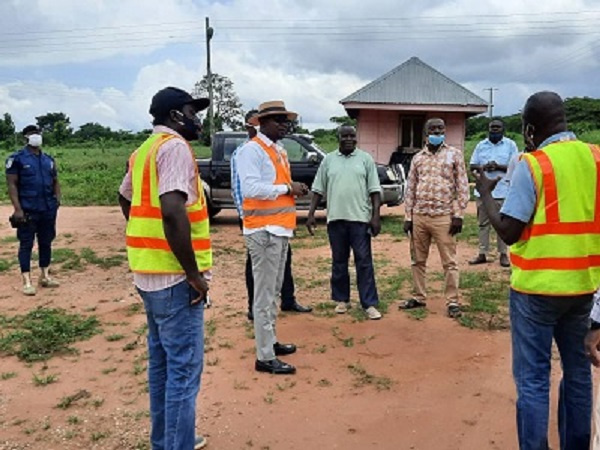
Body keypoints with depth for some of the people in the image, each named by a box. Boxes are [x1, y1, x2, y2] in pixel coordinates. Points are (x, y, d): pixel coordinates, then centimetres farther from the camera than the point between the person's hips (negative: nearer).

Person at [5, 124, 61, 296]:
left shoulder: (48, 159, 13)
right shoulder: (17, 159, -3)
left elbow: (55, 181, 18)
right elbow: (12, 184, -7)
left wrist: (57, 199, 2)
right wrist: (17, 208, -14)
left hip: (48, 210, 5)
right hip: (27, 210, -5)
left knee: (46, 243, 11)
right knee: (26, 244, 0)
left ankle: (45, 276, 22)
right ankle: (27, 281, 4)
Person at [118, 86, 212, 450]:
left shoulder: (145, 149, 15)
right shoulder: (175, 147, -14)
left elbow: (125, 199, 29)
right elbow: (172, 212, -28)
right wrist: (194, 273, -21)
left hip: (149, 271, 10)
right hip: (174, 277, -10)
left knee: (162, 361, 19)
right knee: (184, 368, -1)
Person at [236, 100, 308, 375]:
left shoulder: (280, 151, 17)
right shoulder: (251, 149, -10)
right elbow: (250, 188, -22)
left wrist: (295, 189, 0)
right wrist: (287, 188, -15)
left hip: (281, 228, 9)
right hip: (263, 231, -9)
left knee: (273, 290, 17)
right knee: (264, 294, -4)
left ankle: (270, 341, 30)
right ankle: (265, 357, 2)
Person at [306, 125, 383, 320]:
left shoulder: (366, 159, 4)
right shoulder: (329, 160, 8)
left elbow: (374, 190, 1)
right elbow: (318, 189, 9)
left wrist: (376, 216, -8)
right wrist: (311, 214, 2)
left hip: (360, 218, -2)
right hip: (335, 218, 2)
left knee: (364, 261, -1)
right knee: (339, 261, 10)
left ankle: (369, 304, 3)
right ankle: (342, 299, 22)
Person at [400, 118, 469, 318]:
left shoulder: (454, 154, 2)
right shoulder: (418, 158, 11)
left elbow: (462, 187, 0)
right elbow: (410, 188, 11)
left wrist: (458, 215, -7)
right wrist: (408, 216, 6)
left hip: (443, 217, -4)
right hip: (419, 216, 4)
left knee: (449, 262, 0)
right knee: (418, 260, 11)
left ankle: (452, 301, 9)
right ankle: (419, 297, 23)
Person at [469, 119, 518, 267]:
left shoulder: (510, 145, 2)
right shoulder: (481, 145, 10)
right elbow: (472, 165, 9)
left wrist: (498, 166, -17)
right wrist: (482, 167, -12)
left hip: (503, 191, -3)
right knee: (483, 223, 7)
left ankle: (503, 254, 11)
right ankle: (482, 253, 14)